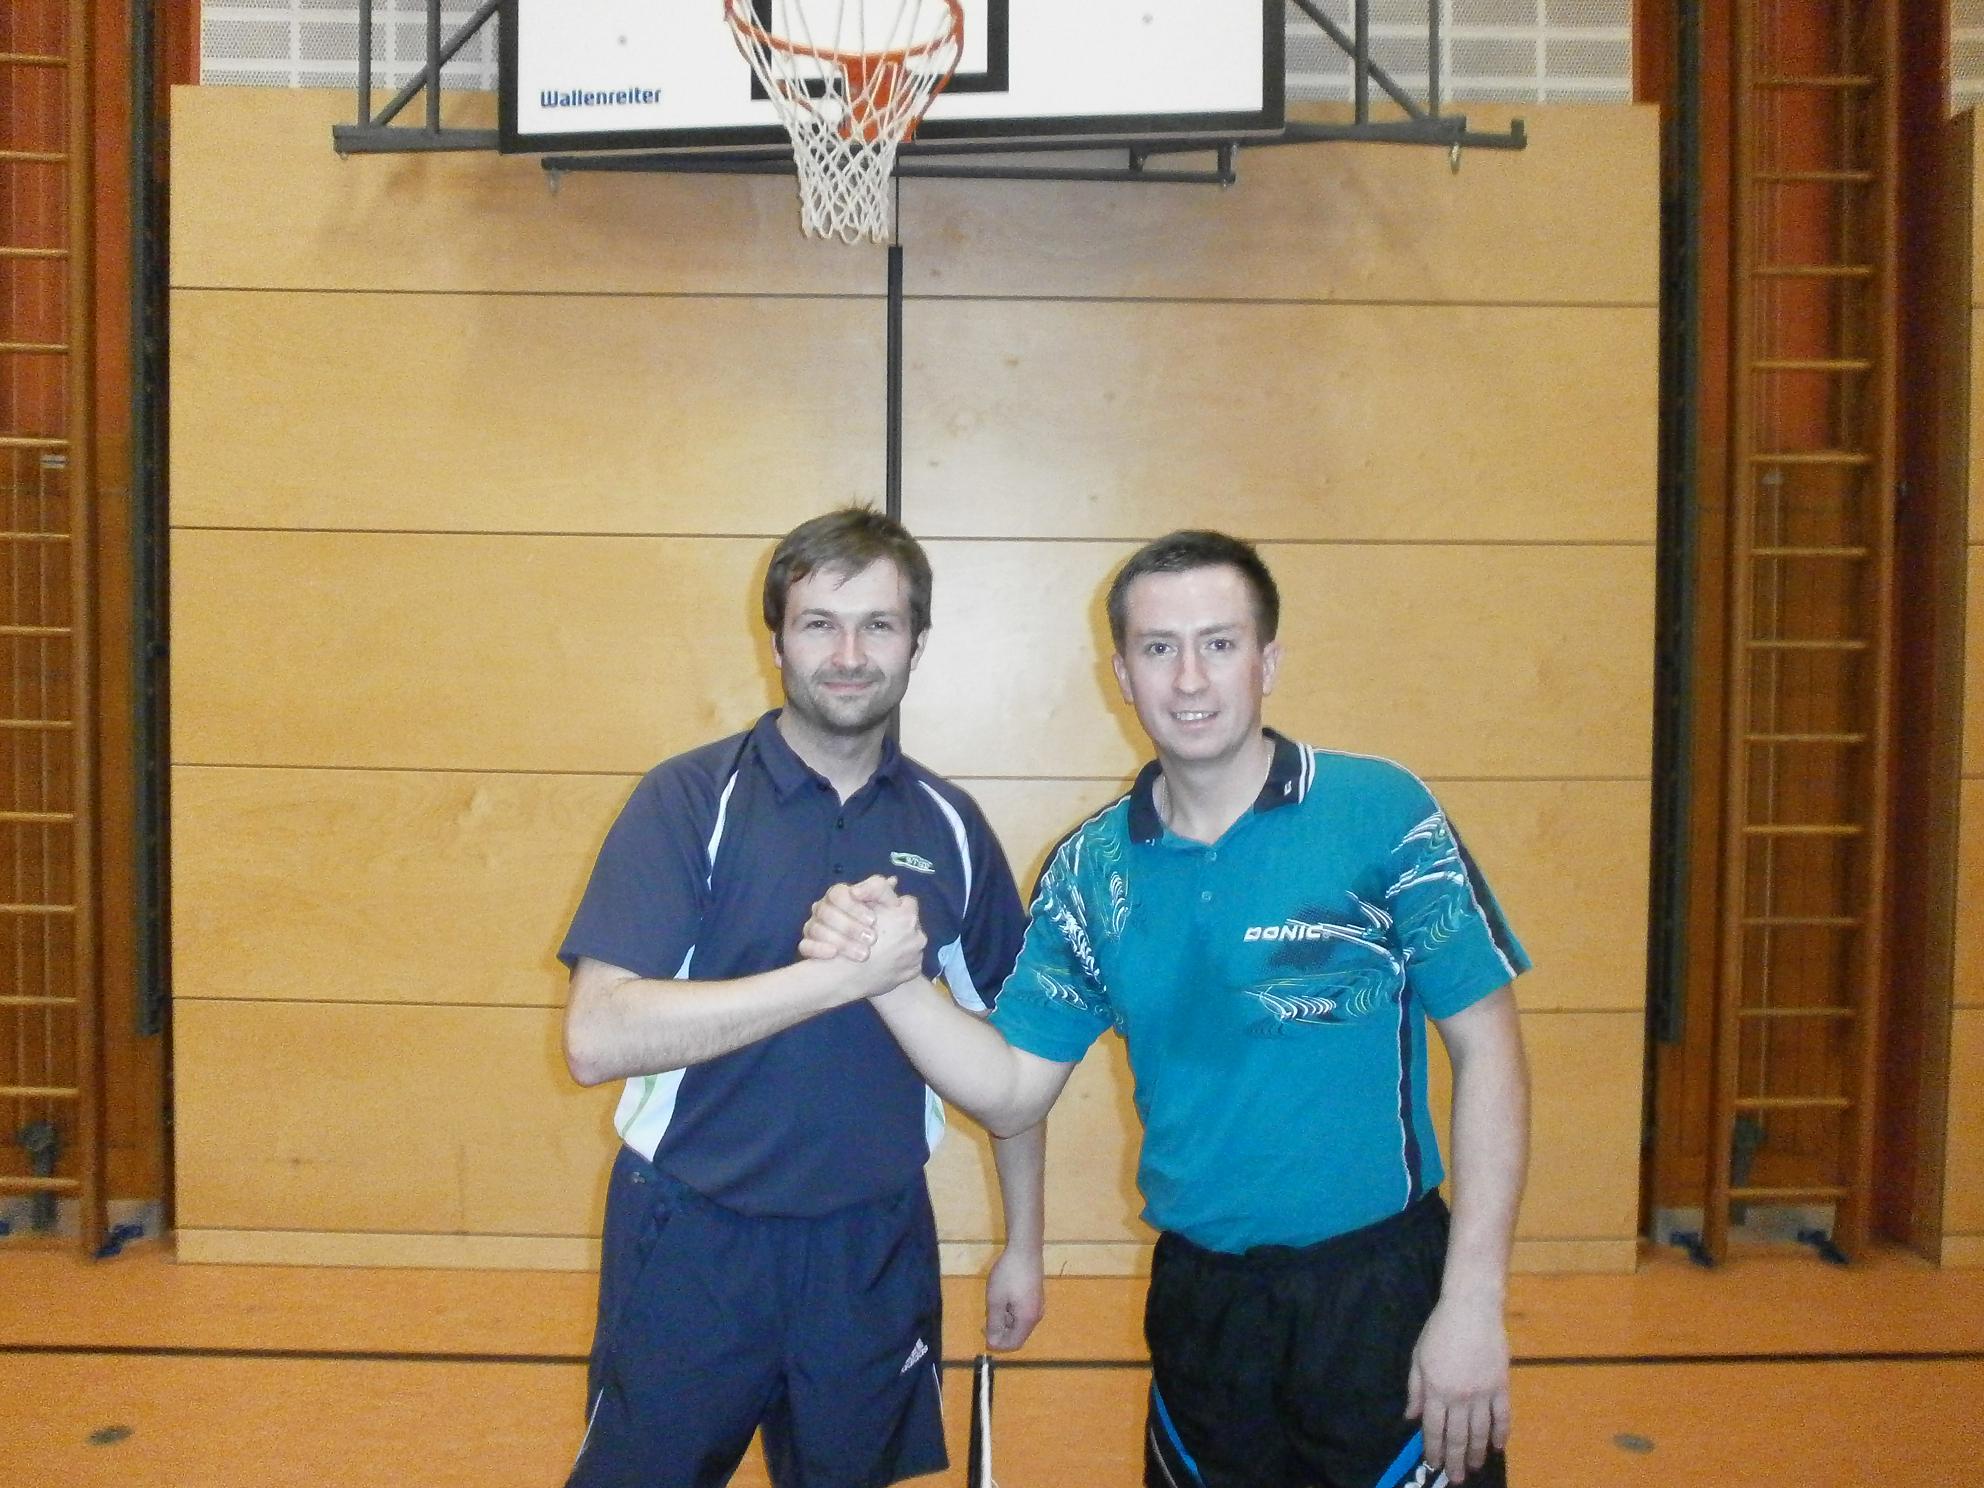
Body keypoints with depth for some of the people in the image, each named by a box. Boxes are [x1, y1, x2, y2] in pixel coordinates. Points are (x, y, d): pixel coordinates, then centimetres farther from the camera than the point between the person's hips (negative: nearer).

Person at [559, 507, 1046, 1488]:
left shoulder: (948, 825, 0)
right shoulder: (690, 800, -11)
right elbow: (596, 1039, -22)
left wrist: (1023, 1243, 10)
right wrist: (837, 976, -27)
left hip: (878, 1252, 3)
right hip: (690, 1248, -3)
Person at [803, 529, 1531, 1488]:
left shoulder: (1381, 812, -12)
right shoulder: (1089, 869, -2)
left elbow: (1487, 1051, -8)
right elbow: (1010, 1094, -1)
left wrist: (1473, 1303, -11)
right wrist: (890, 974, -18)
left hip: (1380, 1295, -3)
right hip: (1197, 1300, 3)